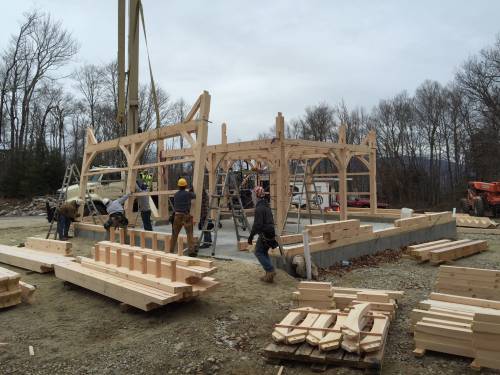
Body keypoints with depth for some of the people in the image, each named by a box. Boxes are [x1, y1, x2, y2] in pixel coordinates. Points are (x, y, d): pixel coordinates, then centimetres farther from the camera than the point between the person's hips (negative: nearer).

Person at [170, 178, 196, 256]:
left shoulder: (175, 195, 5)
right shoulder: (188, 194, -7)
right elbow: (194, 196, 11)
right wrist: (191, 192, 34)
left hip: (177, 215, 4)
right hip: (186, 216, -4)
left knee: (174, 234, 14)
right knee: (189, 234, 0)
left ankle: (171, 250, 21)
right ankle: (191, 251, -5)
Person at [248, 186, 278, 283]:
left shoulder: (259, 207, -17)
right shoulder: (266, 205, 14)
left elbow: (257, 224, -21)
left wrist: (251, 236, -14)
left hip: (264, 234, -9)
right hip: (271, 233, 9)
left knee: (258, 252, 2)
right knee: (264, 252, 16)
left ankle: (270, 270, -6)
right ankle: (269, 274, 15)